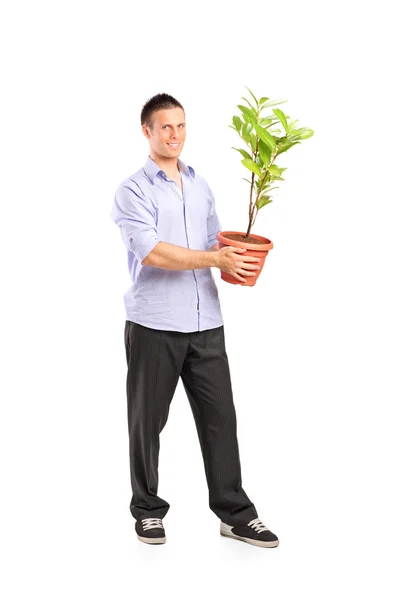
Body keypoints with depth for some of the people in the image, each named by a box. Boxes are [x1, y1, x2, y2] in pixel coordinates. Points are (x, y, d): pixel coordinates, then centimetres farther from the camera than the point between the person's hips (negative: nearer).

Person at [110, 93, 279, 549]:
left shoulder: (201, 186, 15)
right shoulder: (133, 190, -5)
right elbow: (151, 252, -18)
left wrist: (239, 259, -3)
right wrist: (217, 259, -20)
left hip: (205, 322, 5)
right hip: (154, 323, -5)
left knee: (219, 415, 4)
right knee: (147, 420, 7)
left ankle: (234, 513, 13)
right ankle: (147, 509, 23)